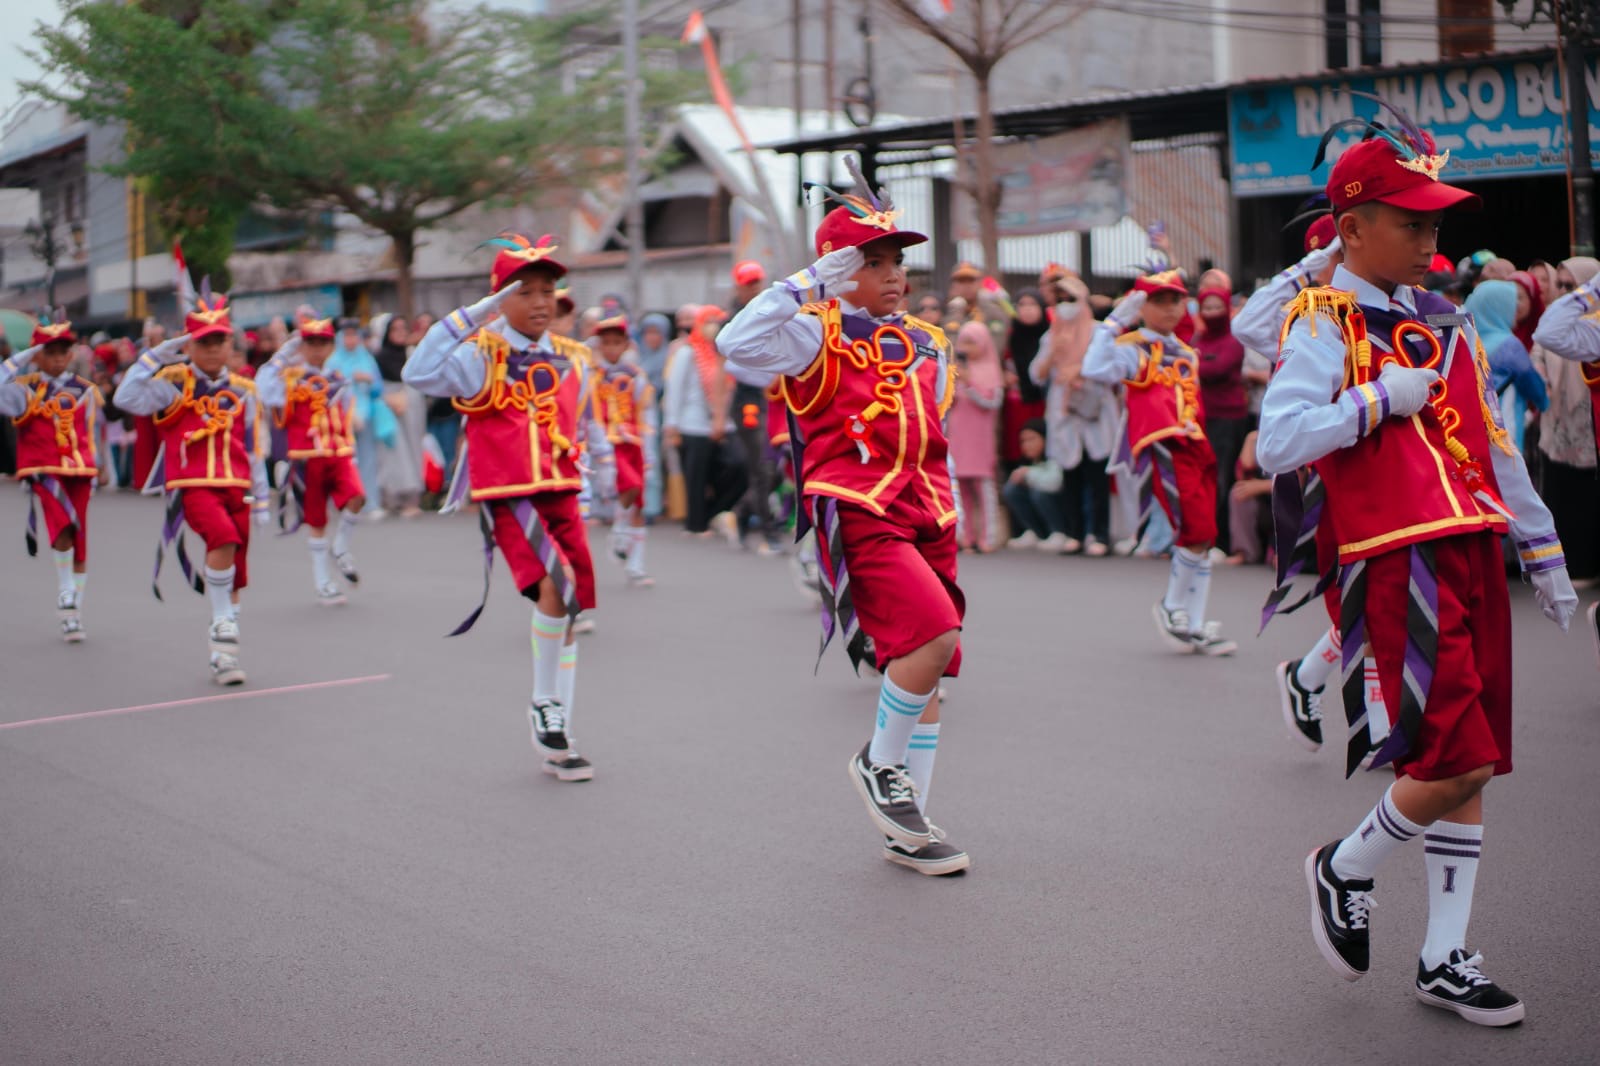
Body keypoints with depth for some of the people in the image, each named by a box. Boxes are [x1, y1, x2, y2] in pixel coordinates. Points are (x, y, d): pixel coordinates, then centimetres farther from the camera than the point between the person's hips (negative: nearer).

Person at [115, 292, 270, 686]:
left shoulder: (242, 391, 9)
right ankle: (223, 625, -16)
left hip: (235, 487, 5)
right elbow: (127, 399, -19)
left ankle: (223, 652, 22)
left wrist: (260, 501, 15)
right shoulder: (174, 384, -2)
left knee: (234, 576, 7)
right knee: (224, 537, -32)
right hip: (193, 486, -4)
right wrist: (153, 357, -18)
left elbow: (254, 450, 15)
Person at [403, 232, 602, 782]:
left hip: (561, 495, 6)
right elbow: (419, 374, -23)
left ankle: (558, 741, 18)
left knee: (567, 609, 6)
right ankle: (544, 706, -4)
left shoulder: (572, 360, 11)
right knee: (557, 585, -26)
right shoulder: (480, 356, -6)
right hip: (507, 498, -6)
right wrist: (468, 317, -25)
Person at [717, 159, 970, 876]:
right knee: (935, 634, -24)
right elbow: (737, 343, -22)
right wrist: (808, 285, -19)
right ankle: (879, 763, 0)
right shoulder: (818, 338, -3)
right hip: (857, 514, -7)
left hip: (923, 520, 7)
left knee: (926, 676, 7)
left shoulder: (928, 347, 18)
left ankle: (907, 832, 17)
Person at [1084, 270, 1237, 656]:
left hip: (1194, 447, 8)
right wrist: (1112, 324, -15)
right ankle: (1172, 607, 5)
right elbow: (1094, 370, -20)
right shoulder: (1134, 348, -1)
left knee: (1202, 539, 6)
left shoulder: (1188, 355, 23)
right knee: (1196, 532, -16)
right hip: (1161, 446, -8)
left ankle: (1194, 627, 14)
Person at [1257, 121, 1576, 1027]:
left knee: (1472, 764, 8)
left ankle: (1445, 960, 18)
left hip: (1475, 553, 7)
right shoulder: (1325, 324, -5)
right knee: (1457, 761, -13)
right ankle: (1344, 870, 15)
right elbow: (1277, 443, -19)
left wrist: (1545, 557, 22)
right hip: (1396, 562, -7)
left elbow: (1495, 445, 22)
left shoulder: (1449, 323, 17)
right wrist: (1380, 398, -16)